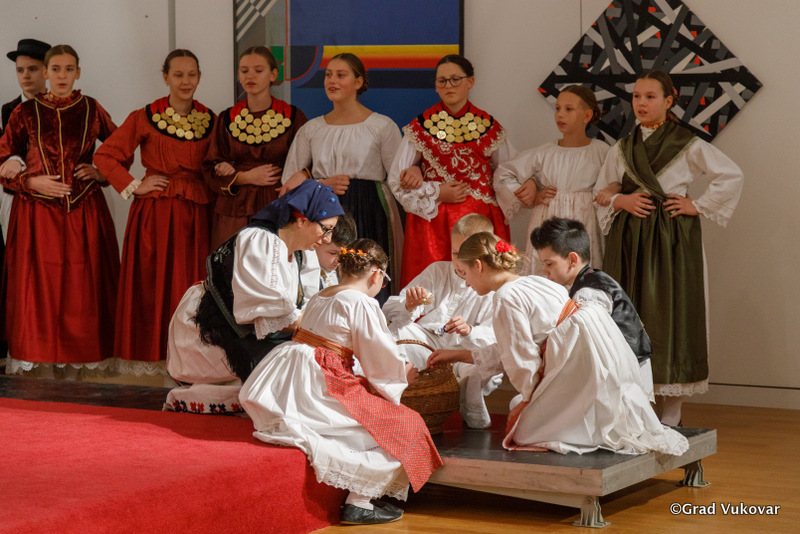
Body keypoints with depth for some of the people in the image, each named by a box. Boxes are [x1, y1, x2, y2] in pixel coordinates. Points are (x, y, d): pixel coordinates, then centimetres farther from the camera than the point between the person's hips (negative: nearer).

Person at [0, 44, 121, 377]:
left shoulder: (91, 110, 5)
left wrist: (100, 172, -2)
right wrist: (31, 182, -9)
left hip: (83, 212, 1)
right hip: (37, 210, 0)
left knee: (81, 289, 0)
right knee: (40, 287, -1)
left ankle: (75, 368, 10)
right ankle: (46, 369, 7)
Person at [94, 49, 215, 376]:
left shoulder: (210, 120, 9)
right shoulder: (145, 118, -1)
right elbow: (104, 156, 0)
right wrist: (134, 187, -5)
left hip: (196, 214, 3)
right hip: (155, 212, -3)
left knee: (193, 284, 2)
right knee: (154, 284, -3)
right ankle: (154, 354, 4)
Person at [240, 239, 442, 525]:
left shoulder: (320, 297, 21)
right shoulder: (362, 302, -7)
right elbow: (380, 355, -1)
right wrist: (403, 373, 20)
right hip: (317, 387, -10)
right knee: (398, 426, -3)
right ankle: (358, 504, -7)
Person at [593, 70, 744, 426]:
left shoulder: (687, 146, 0)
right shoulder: (621, 150, 13)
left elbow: (732, 176, 1)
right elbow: (601, 193, 15)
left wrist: (699, 206, -4)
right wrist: (621, 200, -5)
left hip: (671, 239, -4)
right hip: (629, 240, 4)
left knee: (669, 315, -5)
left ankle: (669, 416, -1)